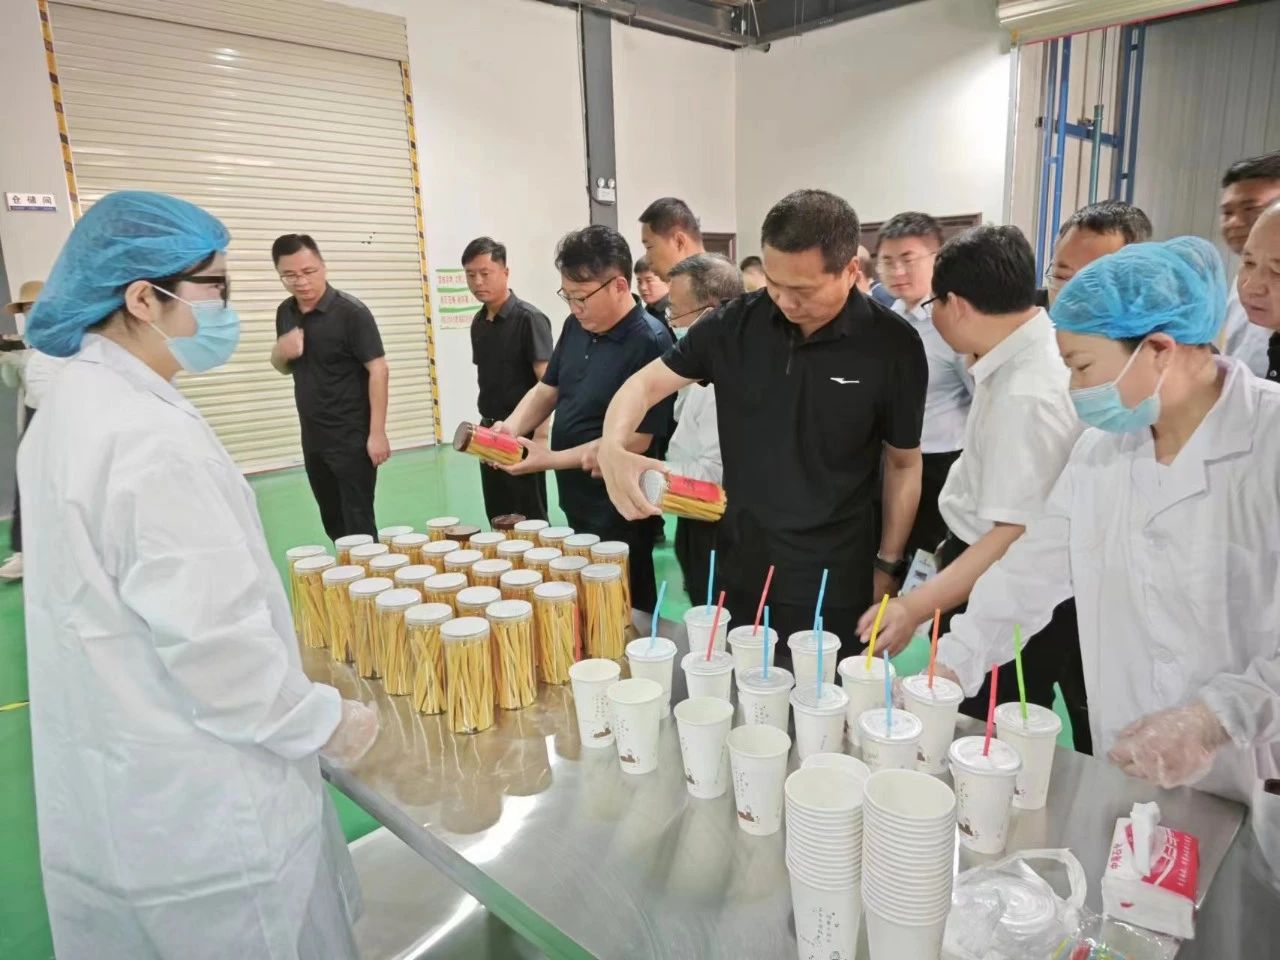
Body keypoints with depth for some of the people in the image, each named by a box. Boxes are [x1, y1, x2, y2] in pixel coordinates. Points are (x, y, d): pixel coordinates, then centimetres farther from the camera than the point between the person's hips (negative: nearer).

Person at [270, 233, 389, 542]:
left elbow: (377, 370, -17)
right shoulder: (285, 312, 6)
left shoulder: (351, 312, -14)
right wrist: (280, 351, -6)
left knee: (358, 524, 0)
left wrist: (377, 433, -21)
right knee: (333, 523, 17)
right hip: (313, 438, 7)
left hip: (352, 438, -7)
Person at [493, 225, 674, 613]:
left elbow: (637, 439, -21)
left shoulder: (649, 343, -21)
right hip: (577, 499, 8)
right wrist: (512, 428, -7)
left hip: (618, 509, -7)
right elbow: (547, 389, 13)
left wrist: (549, 459, -19)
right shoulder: (576, 326, 3)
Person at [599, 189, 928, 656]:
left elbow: (904, 463, 0)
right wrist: (613, 446, -20)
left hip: (835, 583, -2)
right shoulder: (736, 323, -5)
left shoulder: (893, 346, -10)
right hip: (738, 570, 3)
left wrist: (888, 565, 1)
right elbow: (647, 382, 0)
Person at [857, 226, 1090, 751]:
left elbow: (1016, 535, -30)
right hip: (977, 554, 10)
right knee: (972, 723, 21)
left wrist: (915, 608, -32)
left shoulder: (1027, 393, -28)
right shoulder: (1031, 347, 3)